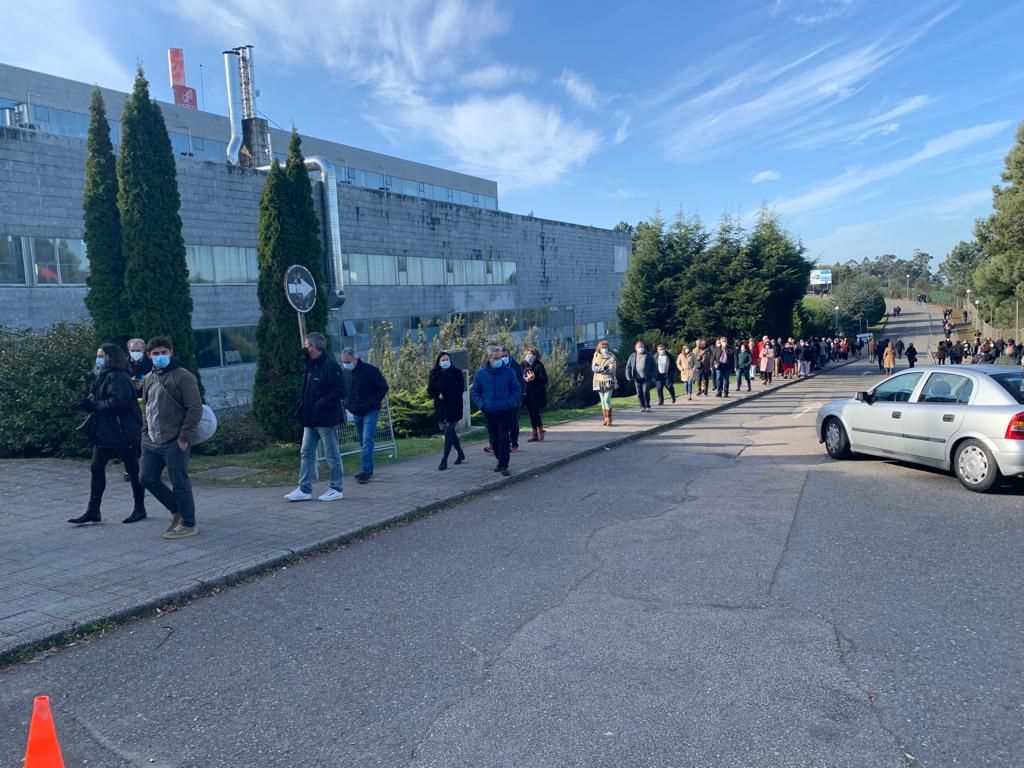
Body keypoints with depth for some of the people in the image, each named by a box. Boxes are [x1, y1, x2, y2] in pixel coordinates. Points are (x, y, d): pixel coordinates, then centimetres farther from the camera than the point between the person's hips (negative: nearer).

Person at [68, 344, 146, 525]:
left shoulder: (117, 377, -15)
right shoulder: (103, 377, 15)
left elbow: (116, 402, -25)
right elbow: (98, 401, 14)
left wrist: (92, 405, -17)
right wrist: (85, 403, -5)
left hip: (123, 432, -10)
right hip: (104, 432, 10)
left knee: (133, 470, 3)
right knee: (96, 468, 7)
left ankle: (140, 508, 15)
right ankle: (93, 511, 12)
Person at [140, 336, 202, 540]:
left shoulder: (183, 376, -10)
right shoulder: (148, 379, 14)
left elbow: (195, 408, -14)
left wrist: (185, 437, -17)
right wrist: (145, 433, 14)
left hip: (174, 442, -8)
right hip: (151, 442, 8)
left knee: (179, 483, -3)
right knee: (147, 478, 11)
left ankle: (188, 524, 10)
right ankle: (176, 510, 28)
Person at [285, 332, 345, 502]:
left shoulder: (330, 365, -15)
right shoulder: (308, 365, 13)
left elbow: (339, 391, -20)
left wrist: (321, 404, -23)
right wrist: (301, 406, 7)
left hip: (326, 418, -9)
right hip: (310, 418, 9)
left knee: (332, 454, 2)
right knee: (306, 453, 10)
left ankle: (336, 489, 13)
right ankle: (304, 489, 16)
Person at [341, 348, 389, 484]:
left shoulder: (370, 370, -12)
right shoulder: (344, 373, 3)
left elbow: (383, 387, -7)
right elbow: (342, 391, 18)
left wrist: (374, 403, -9)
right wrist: (348, 405, 7)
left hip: (370, 412, -6)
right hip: (355, 413, 6)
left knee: (367, 441, -13)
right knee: (362, 441, 12)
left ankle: (367, 470, -11)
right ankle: (368, 470, 21)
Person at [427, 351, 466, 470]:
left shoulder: (456, 372, -3)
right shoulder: (434, 374, 7)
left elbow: (460, 389, -8)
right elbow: (430, 390, 6)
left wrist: (444, 395, -15)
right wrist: (438, 395, -14)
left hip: (453, 407, -4)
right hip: (440, 407, 4)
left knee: (448, 433, -9)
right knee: (450, 432, 13)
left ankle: (444, 460, -8)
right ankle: (460, 453, 32)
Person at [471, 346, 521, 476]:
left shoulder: (509, 371, -3)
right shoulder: (481, 373, 1)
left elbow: (517, 390, 4)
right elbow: (474, 392, 10)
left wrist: (510, 403, -10)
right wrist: (481, 404, -4)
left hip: (505, 412, -2)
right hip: (489, 412, 2)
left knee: (504, 438, -7)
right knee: (494, 439, 11)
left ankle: (503, 465, -3)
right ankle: (500, 461, 27)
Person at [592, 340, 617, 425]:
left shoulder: (611, 358, 0)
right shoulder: (596, 357, 9)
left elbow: (611, 369, -12)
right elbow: (593, 368, -4)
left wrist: (599, 368, -10)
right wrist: (604, 368, -17)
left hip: (608, 381, -4)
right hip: (599, 381, 4)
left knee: (607, 400, -13)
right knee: (603, 400, 6)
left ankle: (609, 420, -9)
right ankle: (605, 419, 11)